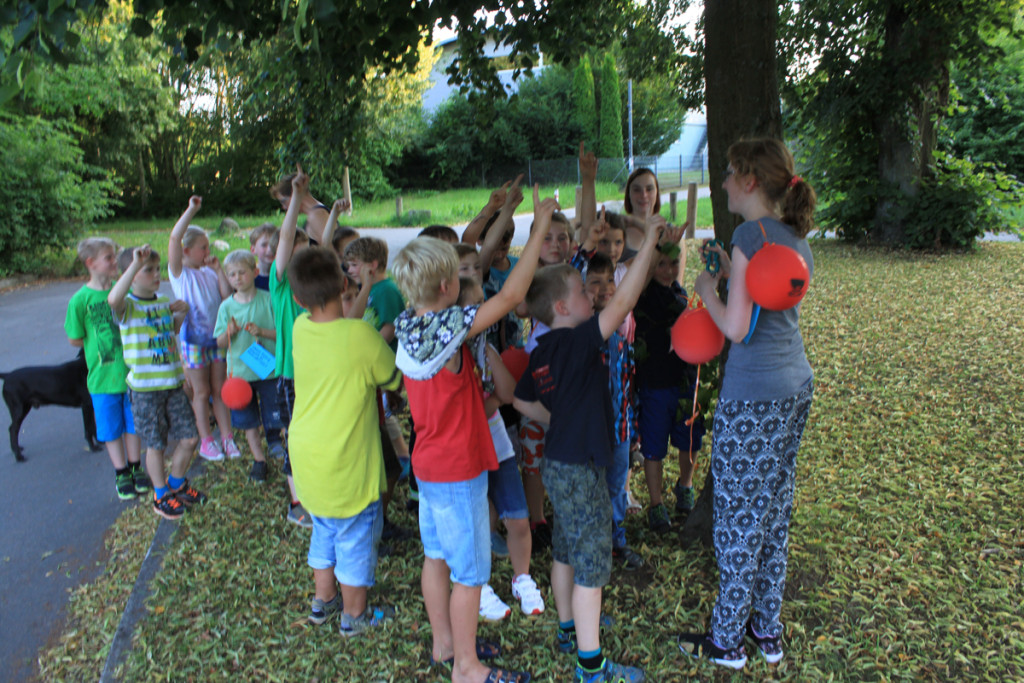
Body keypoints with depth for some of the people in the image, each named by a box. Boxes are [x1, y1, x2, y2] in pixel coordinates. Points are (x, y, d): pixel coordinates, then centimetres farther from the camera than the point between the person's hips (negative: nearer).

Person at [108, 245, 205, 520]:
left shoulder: (163, 301, 8)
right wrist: (136, 264, -42)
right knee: (155, 445, 8)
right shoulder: (128, 306, -13)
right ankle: (161, 496, 28)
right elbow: (113, 299, -39)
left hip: (173, 383, 6)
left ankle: (177, 484, 34)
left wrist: (181, 313, 5)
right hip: (144, 388, -6)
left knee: (189, 438, 9)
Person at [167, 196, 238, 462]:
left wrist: (219, 269, -6)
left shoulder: (210, 273, 9)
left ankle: (227, 436, 18)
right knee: (201, 392, 5)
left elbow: (228, 295, -2)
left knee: (220, 389, 10)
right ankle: (206, 440, 17)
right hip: (193, 339, -4)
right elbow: (174, 237, -20)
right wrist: (192, 209, -17)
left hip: (217, 337, 4)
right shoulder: (180, 273, -6)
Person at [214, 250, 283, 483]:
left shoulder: (267, 299, -6)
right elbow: (220, 343, 4)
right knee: (248, 421, 11)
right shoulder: (227, 306, 1)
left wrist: (261, 331, -21)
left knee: (272, 416, 4)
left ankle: (275, 439, 35)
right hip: (240, 372, 3)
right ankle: (259, 459, 26)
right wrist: (229, 333, -17)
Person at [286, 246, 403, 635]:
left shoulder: (300, 329, -6)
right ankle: (355, 615, 29)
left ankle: (323, 600, 42)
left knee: (324, 530, 25)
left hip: (305, 455, 6)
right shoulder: (360, 335, -23)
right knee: (356, 535, 13)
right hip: (346, 461, -6)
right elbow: (396, 380, -8)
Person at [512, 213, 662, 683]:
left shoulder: (543, 351, 4)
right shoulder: (577, 343, -22)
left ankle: (569, 629, 42)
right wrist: (648, 246, -26)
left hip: (558, 463, 9)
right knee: (590, 564, 2)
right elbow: (620, 304, -31)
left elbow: (522, 401, 15)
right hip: (580, 471, -9)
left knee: (566, 552, 23)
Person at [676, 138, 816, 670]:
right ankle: (768, 629, 32)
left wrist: (707, 289, -3)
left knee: (737, 513, 4)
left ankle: (728, 640, 20)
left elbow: (736, 327, -19)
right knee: (775, 509, 17)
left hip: (752, 394, -9)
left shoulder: (751, 233, -15)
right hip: (796, 385, 9)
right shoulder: (797, 239, 11)